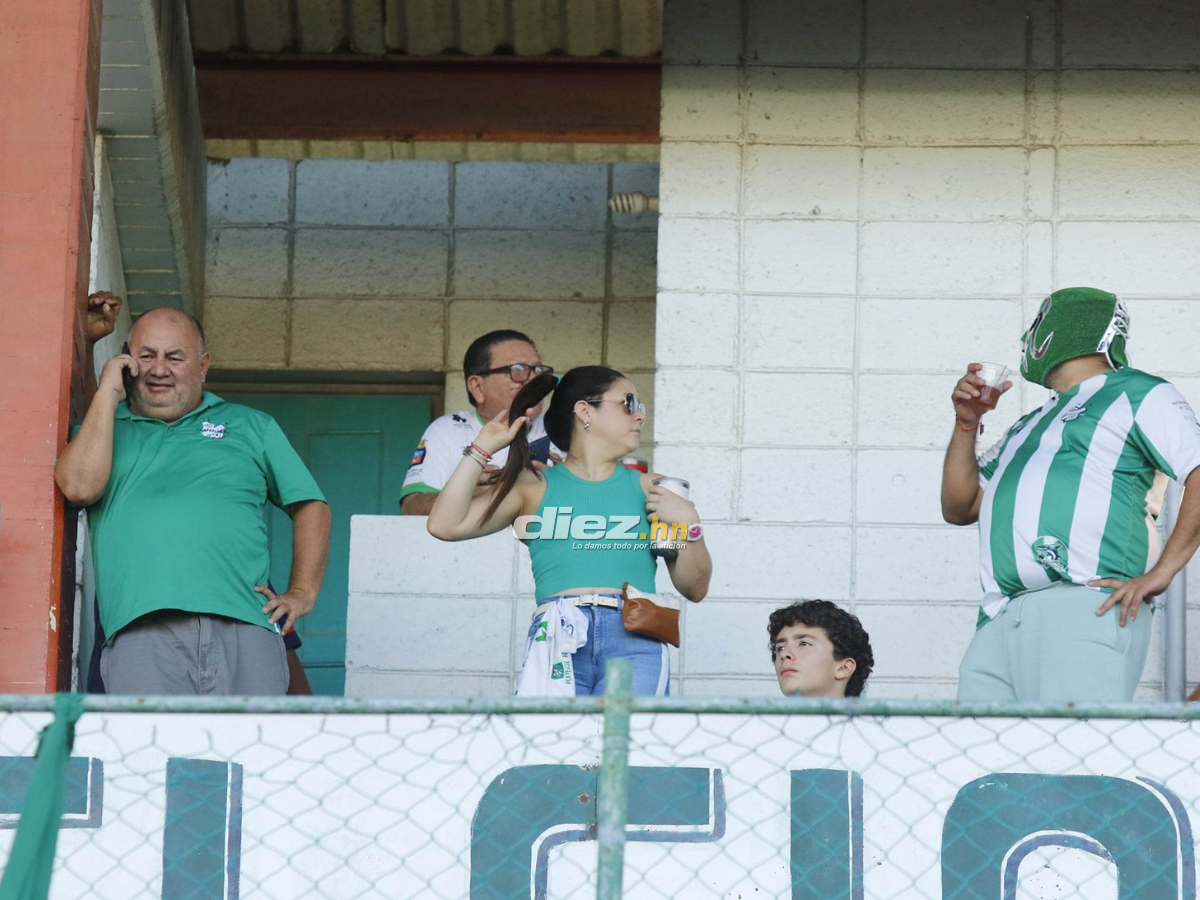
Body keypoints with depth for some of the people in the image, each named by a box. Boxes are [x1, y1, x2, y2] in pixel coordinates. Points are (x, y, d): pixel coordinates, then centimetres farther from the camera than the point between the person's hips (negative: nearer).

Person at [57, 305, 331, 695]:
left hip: (243, 623, 1)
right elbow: (80, 486, 1)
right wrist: (107, 395, 8)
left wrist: (302, 592, 10)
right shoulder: (106, 427, 22)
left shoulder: (251, 426, 25)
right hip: (140, 631, -1)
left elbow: (310, 506, 24)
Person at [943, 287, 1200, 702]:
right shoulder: (1029, 426, 35)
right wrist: (966, 423, 20)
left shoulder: (1136, 395, 10)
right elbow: (959, 508, 33)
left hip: (1083, 610, -7)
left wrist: (1161, 572, -13)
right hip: (998, 625, 7)